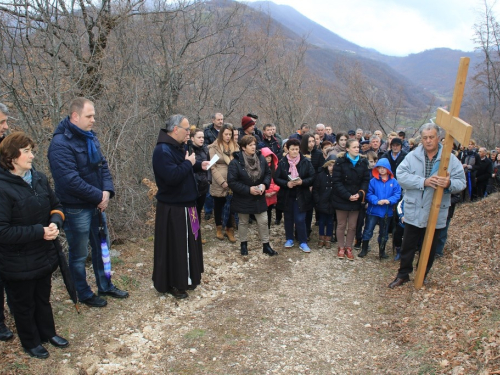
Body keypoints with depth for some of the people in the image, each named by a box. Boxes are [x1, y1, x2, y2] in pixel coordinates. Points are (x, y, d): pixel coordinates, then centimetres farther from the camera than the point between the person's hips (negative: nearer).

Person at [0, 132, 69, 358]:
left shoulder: (39, 179, -2)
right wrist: (39, 232, -25)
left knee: (43, 298, 24)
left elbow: (56, 206, 8)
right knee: (24, 304, 17)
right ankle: (31, 343, 37)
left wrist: (55, 223, -13)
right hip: (18, 262, -5)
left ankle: (48, 333, 45)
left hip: (44, 255, 6)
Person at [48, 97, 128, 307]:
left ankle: (105, 286, 37)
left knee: (101, 247, 20)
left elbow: (102, 165, 8)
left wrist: (107, 191, -9)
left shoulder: (90, 138, 6)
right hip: (76, 209, -8)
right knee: (79, 254, 9)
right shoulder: (60, 144, -21)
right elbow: (71, 180, -27)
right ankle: (84, 294, 28)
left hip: (96, 204, 8)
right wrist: (99, 196, -19)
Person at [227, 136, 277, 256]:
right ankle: (244, 244, 32)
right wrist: (248, 189, -22)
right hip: (243, 199, -3)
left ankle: (266, 245, 21)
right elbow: (232, 182, -19)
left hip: (259, 198, 3)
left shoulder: (261, 159, -5)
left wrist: (264, 184, -13)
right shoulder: (236, 162, -19)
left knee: (263, 221, 6)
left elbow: (268, 173, 7)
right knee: (243, 222, 13)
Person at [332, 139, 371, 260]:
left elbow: (366, 180, 3)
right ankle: (341, 248, 23)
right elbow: (337, 181, -11)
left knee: (352, 226, 9)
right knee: (341, 225, 8)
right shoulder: (340, 161, -9)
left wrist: (360, 193, -13)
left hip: (356, 199, 3)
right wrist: (347, 195, -18)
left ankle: (348, 248, 25)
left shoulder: (363, 162, 2)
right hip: (341, 199, -3)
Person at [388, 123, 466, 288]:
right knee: (408, 246, 12)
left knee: (430, 248, 14)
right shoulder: (412, 156, -4)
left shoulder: (451, 159, -4)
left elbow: (461, 182, -7)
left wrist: (449, 183, -30)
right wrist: (423, 182, -26)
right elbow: (401, 175, -15)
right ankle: (403, 274, 29)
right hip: (413, 212, 0)